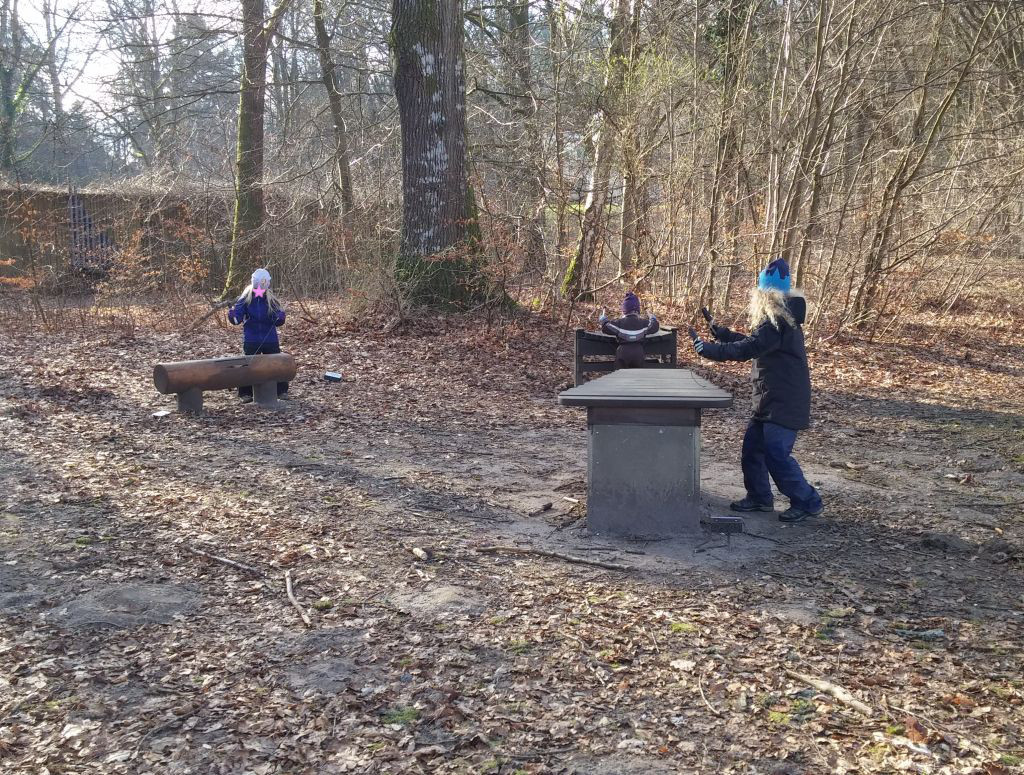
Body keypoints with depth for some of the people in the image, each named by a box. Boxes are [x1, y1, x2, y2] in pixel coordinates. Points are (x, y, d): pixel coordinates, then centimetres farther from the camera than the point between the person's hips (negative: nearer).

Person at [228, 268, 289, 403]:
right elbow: (237, 318, -8)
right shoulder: (245, 299, -4)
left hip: (270, 340, 1)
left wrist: (280, 317, -23)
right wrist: (232, 315, -31)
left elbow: (279, 321, 0)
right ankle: (246, 394, 10)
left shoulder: (272, 300, -1)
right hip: (251, 340, -1)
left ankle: (281, 391, 19)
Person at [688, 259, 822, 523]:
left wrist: (706, 348, -20)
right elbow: (750, 342, 21)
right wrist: (718, 331, 18)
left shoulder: (776, 322, -20)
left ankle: (807, 502, 4)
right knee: (752, 446, 13)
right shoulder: (781, 318, 13)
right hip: (772, 401, 10)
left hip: (784, 402, -10)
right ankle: (759, 497, 24)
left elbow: (744, 349, -26)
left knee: (776, 454, -8)